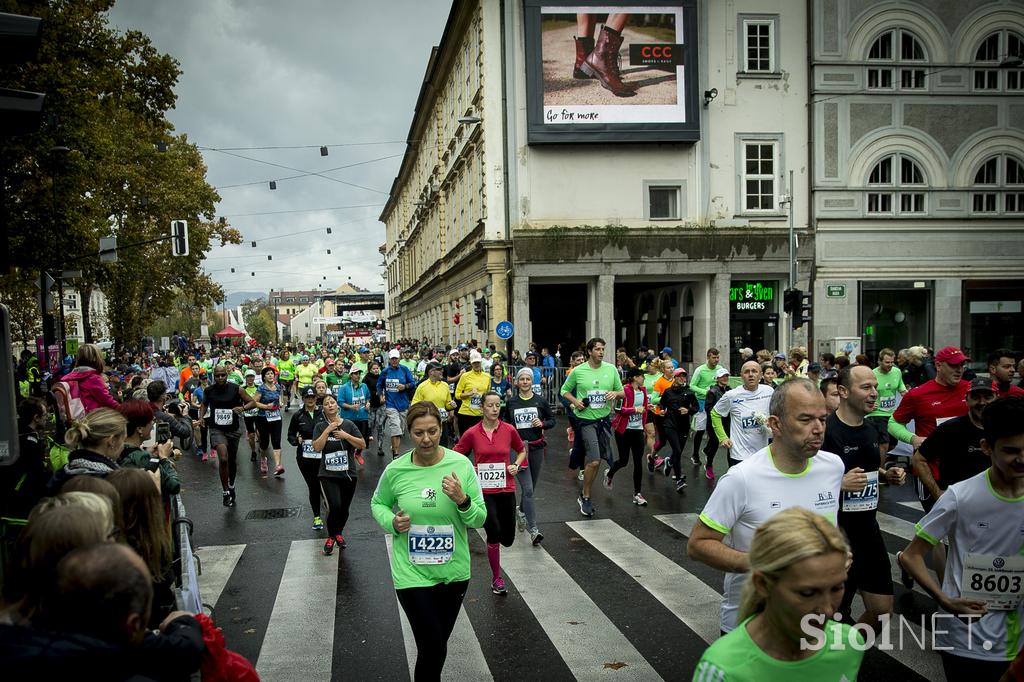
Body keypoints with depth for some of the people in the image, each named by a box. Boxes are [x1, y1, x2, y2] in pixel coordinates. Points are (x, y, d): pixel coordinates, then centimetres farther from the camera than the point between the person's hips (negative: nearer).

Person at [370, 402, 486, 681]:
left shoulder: (461, 465, -10)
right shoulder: (395, 470, -10)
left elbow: (480, 520, -5)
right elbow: (378, 503, 9)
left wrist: (462, 500, -25)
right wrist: (392, 522, -12)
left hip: (454, 572, 2)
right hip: (412, 573, -2)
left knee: (438, 643, 21)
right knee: (433, 649, -4)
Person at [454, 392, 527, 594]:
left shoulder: (509, 430, -2)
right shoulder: (472, 433, -6)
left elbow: (522, 451, 15)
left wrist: (516, 465, -2)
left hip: (506, 489, 2)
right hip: (483, 490, -2)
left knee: (508, 539, 6)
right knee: (494, 533, -14)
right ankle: (497, 579, 7)